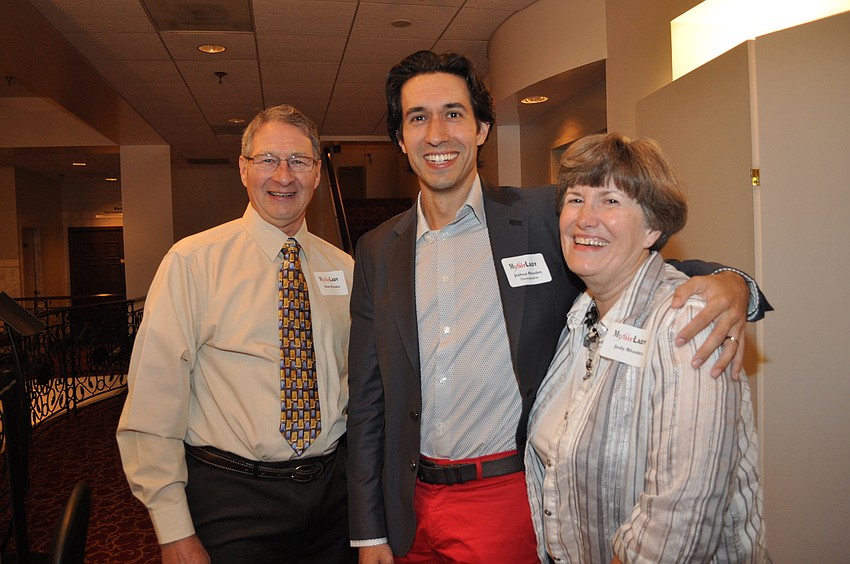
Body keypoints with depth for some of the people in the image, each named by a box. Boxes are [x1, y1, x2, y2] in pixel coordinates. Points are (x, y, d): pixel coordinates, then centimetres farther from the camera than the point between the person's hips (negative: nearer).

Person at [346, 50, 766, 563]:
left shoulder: (546, 217, -7)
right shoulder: (377, 252, 2)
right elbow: (368, 400, 5)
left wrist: (728, 284, -25)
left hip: (510, 499, -3)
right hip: (412, 506, 3)